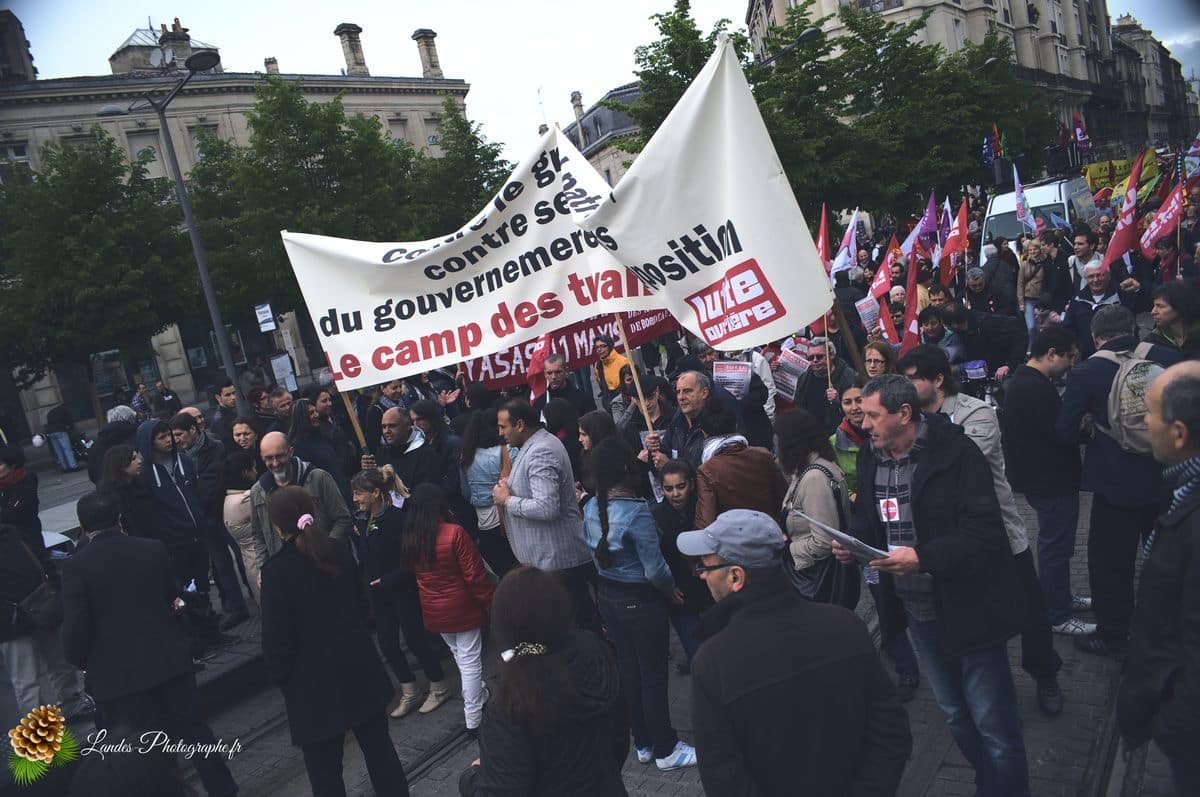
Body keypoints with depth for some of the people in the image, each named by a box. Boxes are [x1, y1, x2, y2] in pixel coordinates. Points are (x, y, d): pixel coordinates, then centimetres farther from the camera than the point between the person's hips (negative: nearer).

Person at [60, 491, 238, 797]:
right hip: (170, 663, 3)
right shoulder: (154, 550, -4)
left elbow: (75, 628, -13)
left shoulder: (76, 566, -13)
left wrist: (82, 661, 5)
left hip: (117, 676, -3)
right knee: (193, 730, 16)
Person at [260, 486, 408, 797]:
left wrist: (279, 677, 2)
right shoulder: (340, 552, -2)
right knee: (380, 750, 18)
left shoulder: (276, 570, -18)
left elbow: (277, 637, -15)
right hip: (360, 670, 5)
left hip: (315, 686, -5)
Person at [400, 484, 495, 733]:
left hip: (433, 611, 6)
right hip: (462, 609, -5)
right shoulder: (454, 533, -22)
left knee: (459, 656, 24)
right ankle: (473, 718, 13)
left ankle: (478, 696, 40)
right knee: (470, 661, 6)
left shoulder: (409, 539, -6)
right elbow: (474, 573, -19)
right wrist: (490, 601, -7)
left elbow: (411, 572, 9)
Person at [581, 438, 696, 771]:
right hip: (641, 601, -7)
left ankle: (643, 743, 34)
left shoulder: (591, 508, -4)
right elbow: (654, 569, -22)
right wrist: (671, 590, -3)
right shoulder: (636, 511, -26)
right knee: (653, 676, 8)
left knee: (628, 669, 18)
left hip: (608, 596, 7)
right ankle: (666, 750, 24)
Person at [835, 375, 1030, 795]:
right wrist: (853, 540, -7)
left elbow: (984, 531, -22)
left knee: (993, 724, 4)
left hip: (966, 609, -7)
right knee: (956, 715, 24)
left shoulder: (956, 452, -18)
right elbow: (871, 519, 14)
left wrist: (923, 557, -32)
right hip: (918, 612, 7)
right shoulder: (870, 459, 2)